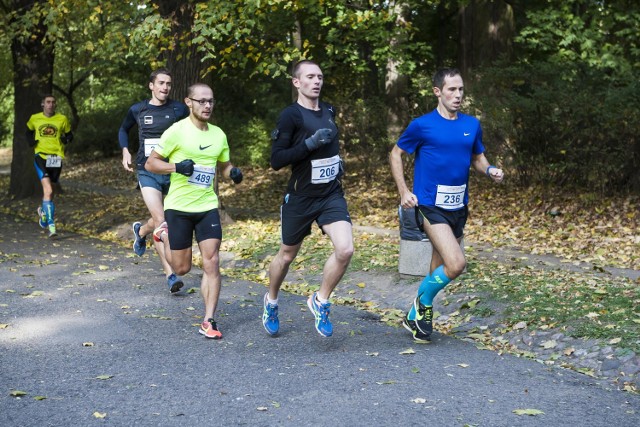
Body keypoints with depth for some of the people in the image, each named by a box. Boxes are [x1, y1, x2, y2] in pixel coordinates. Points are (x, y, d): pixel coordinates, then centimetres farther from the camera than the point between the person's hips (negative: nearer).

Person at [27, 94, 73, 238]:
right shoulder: (35, 118, 4)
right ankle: (51, 226, -19)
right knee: (48, 191, -18)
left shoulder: (62, 119, 3)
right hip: (41, 156, -2)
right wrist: (31, 141, 3)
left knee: (49, 190, 14)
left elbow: (69, 135, 13)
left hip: (56, 158, 2)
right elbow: (29, 131, 23)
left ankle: (43, 211, 46)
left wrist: (66, 139, -9)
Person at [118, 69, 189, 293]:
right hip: (147, 172, -1)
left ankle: (141, 231, 51)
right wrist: (125, 151, 7)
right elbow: (123, 130, 23)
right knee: (161, 221, -14)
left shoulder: (179, 110, -1)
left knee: (162, 219, 14)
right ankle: (170, 274, -12)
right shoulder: (137, 110, 4)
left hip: (173, 171, 1)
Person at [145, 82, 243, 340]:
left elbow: (224, 166, 19)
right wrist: (177, 166, -24)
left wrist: (233, 173, -5)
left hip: (207, 206, 3)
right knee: (182, 268, 7)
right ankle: (165, 234, 38)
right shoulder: (177, 131, -10)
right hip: (178, 207, -3)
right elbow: (150, 163, -7)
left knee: (211, 263, -7)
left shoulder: (218, 134, 5)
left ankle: (209, 322, 0)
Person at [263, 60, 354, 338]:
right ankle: (271, 302, 41)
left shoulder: (329, 111, 8)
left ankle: (320, 302, 7)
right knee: (286, 256, 12)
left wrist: (336, 161, 10)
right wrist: (310, 144, -24)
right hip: (300, 198, -4)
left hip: (332, 195, 4)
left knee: (345, 249, -16)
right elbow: (276, 160, -17)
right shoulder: (291, 115, -12)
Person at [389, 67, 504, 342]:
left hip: (458, 207, 6)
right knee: (456, 264, -20)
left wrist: (489, 170, -3)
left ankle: (415, 317, 32)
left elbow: (477, 157, 20)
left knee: (439, 270, 13)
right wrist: (403, 191, -7)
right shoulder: (422, 125, -7)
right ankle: (424, 303, 6)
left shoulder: (472, 125, 7)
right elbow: (396, 154, 4)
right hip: (430, 206, -6)